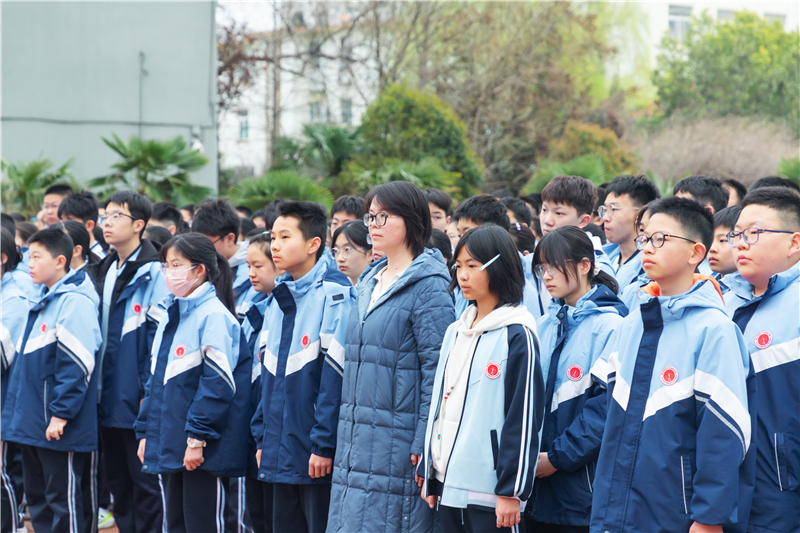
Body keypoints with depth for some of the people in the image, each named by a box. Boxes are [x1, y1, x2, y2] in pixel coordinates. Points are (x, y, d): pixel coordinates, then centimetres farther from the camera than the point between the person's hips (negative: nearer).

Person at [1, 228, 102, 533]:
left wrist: (61, 413, -21)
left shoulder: (75, 302, -14)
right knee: (38, 499, 15)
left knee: (64, 501, -2)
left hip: (61, 428, -10)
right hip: (32, 424, 10)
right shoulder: (41, 301, 16)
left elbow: (77, 365, -20)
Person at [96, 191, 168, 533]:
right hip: (108, 398, 8)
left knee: (145, 482, -1)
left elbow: (160, 336, -15)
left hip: (137, 399, -8)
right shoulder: (106, 270, 13)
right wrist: (93, 384, 14)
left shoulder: (153, 273, -11)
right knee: (118, 480, 13)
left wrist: (150, 392, -17)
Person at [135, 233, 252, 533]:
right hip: (169, 447, 9)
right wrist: (145, 431, 15)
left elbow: (217, 384, -18)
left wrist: (197, 438, -20)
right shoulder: (170, 315, 15)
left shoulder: (213, 315, -12)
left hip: (203, 451, -8)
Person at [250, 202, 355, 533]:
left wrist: (324, 444, -18)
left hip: (317, 457, -8)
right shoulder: (277, 301, 13)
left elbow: (335, 380, -16)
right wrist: (262, 437, 13)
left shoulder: (333, 298, -11)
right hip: (281, 453, 8)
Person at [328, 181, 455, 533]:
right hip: (356, 438, 8)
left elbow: (437, 372, -14)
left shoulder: (428, 287, -10)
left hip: (397, 442, -8)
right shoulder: (370, 284, 16)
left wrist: (423, 447, -18)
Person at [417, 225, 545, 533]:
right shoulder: (455, 333, 15)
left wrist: (511, 490, -15)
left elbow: (524, 417, -12)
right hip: (448, 483, 7)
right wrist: (428, 473, 16)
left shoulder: (517, 336, -8)